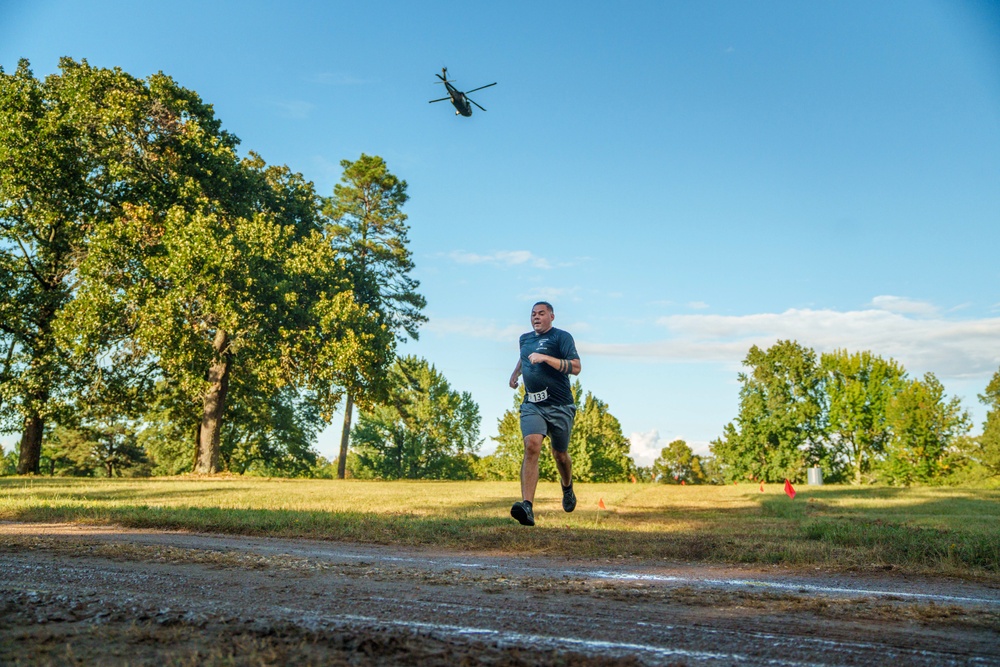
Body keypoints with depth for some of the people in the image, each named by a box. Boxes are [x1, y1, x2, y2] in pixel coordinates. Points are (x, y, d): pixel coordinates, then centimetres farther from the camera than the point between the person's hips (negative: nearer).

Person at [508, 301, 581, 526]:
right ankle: (527, 507, -29)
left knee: (560, 454, 10)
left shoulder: (561, 337, -3)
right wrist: (515, 373, 24)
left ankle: (568, 489, 44)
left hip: (559, 406, -3)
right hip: (532, 405, 3)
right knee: (532, 446, -20)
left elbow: (576, 367, -15)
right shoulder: (524, 338, 16)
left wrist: (546, 358, -20)